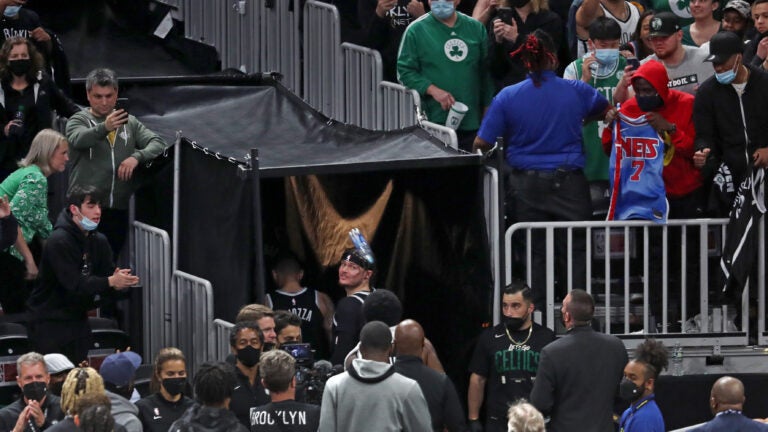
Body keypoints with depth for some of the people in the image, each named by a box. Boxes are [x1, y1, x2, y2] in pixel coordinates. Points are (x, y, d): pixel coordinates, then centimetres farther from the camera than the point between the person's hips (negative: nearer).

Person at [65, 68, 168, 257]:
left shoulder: (130, 123, 16)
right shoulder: (79, 120, 4)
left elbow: (158, 144, 4)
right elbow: (78, 139, -19)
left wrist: (137, 157, -17)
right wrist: (104, 127, -40)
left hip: (119, 210, 3)